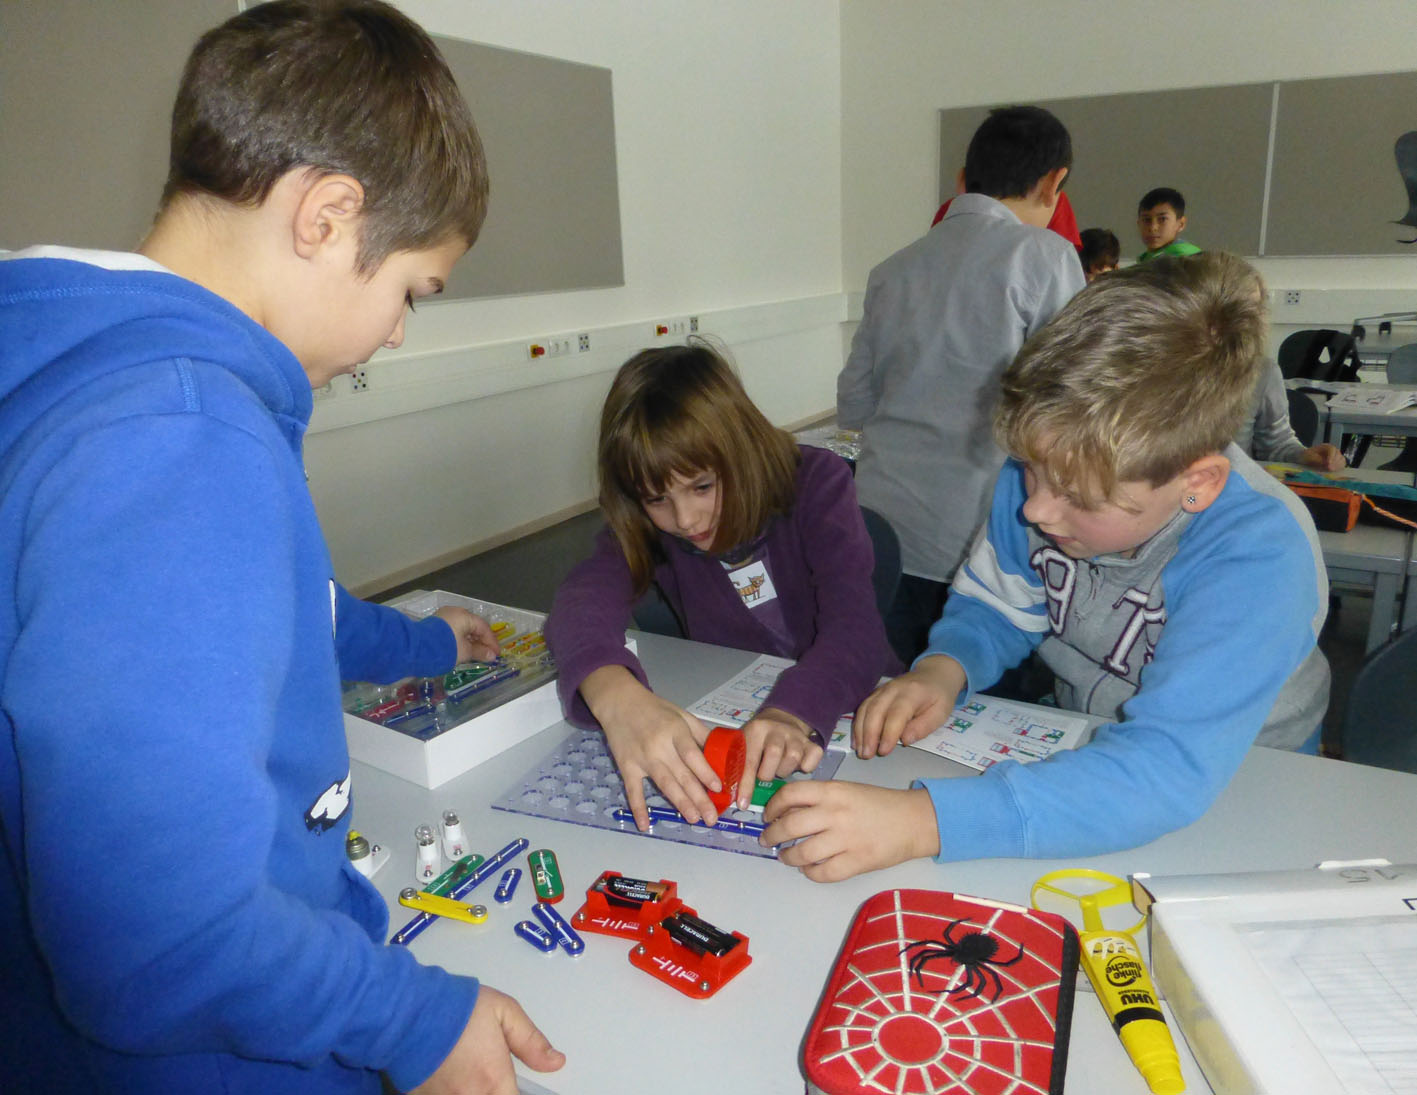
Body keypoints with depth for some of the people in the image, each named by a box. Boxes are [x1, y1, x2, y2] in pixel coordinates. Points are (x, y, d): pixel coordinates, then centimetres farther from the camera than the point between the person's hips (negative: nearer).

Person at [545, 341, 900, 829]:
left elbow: (854, 625, -26)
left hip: (844, 711, -2)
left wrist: (793, 714, -46)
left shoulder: (817, 482, -14)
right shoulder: (644, 524, -9)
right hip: (725, 725, 2)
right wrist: (615, 695, -50)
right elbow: (583, 599, -28)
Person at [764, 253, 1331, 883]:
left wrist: (920, 822, -49)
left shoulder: (1260, 554, -30)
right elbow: (994, 610, 1)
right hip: (1079, 753, 4)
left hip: (1234, 786, -3)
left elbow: (1169, 768, -40)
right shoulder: (1045, 471, -14)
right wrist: (943, 669, -22)